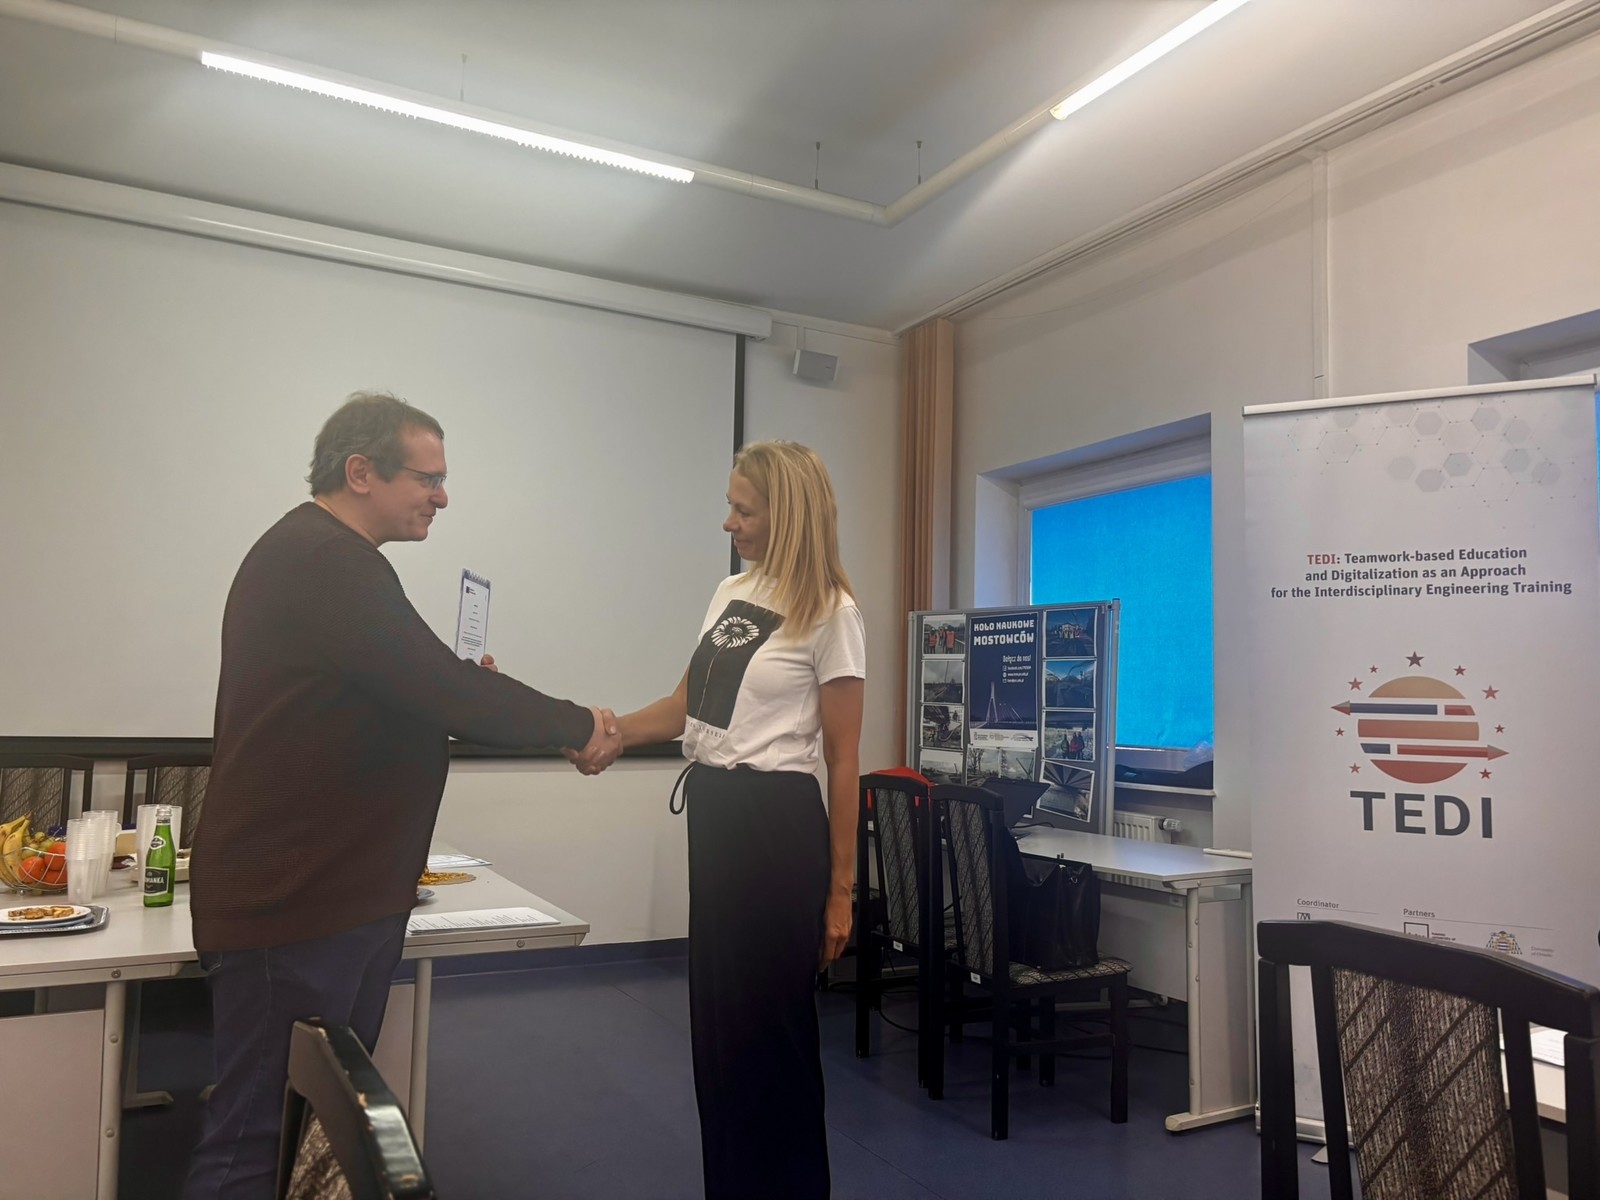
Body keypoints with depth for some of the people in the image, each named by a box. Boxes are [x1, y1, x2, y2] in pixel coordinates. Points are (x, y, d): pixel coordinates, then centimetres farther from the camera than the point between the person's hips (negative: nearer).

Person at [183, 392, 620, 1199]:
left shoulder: (327, 558, 16)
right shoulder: (321, 560, -18)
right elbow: (443, 688, -24)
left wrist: (457, 693, 3)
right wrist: (577, 726, -12)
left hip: (342, 896, 10)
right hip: (292, 906, -10)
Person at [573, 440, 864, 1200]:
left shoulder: (830, 613, -11)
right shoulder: (730, 592, 10)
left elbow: (843, 761, -10)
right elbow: (685, 708, 16)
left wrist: (840, 889, -9)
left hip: (776, 823, -7)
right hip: (712, 814, 7)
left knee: (768, 1028, 4)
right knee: (716, 1020, 15)